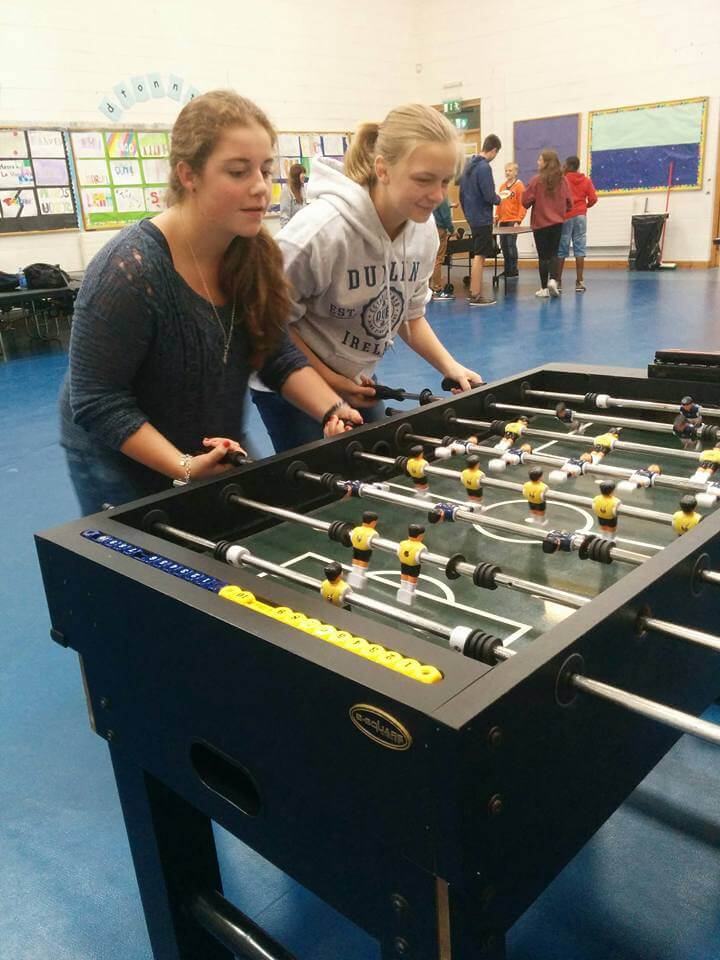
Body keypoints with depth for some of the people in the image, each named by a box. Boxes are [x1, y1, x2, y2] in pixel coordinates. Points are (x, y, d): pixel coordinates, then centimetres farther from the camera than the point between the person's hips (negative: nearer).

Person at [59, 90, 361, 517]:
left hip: (221, 453, 6)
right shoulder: (129, 271, -28)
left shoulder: (254, 253, -9)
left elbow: (280, 357, -2)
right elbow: (96, 401, -25)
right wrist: (185, 466, -33)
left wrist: (334, 412, -18)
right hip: (125, 463, -6)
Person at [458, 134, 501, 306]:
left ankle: (475, 291, 20)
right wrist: (498, 199, 0)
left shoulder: (469, 164, 10)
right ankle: (475, 296, -3)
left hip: (472, 216, 9)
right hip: (482, 218, -9)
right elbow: (489, 196, -20)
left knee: (478, 255, 16)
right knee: (479, 256, -5)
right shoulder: (484, 167, -17)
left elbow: (462, 192, 15)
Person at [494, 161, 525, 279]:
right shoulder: (503, 186, 15)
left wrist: (518, 220, -17)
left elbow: (523, 204, -9)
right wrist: (497, 217, 11)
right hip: (502, 221, 6)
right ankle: (507, 270, 16)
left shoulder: (519, 186, -4)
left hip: (513, 221, -6)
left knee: (511, 245, -9)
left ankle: (514, 272, -4)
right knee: (504, 246, 8)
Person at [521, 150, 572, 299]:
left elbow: (526, 201, -10)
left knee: (543, 255, 5)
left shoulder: (537, 180, -13)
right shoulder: (562, 180, -1)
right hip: (557, 223, 3)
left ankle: (544, 289, 8)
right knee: (553, 253, 13)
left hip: (540, 223, -3)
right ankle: (553, 280, -8)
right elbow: (569, 203, 3)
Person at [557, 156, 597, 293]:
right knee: (579, 249, 2)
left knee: (561, 249, 2)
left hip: (565, 216, -2)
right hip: (580, 216, 2)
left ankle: (558, 281, 5)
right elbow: (593, 199, 2)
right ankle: (579, 282, -1)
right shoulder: (586, 180, 6)